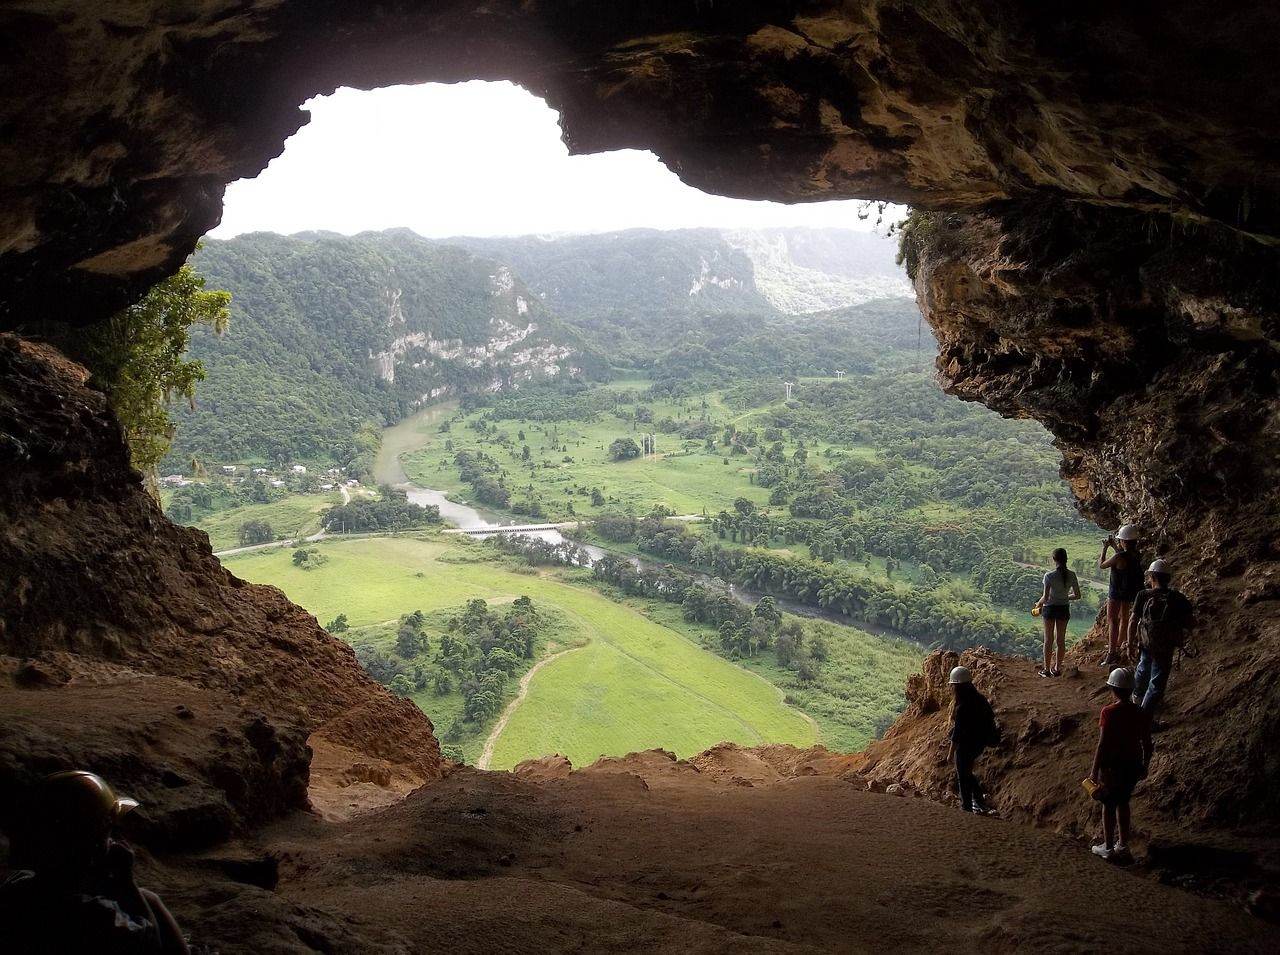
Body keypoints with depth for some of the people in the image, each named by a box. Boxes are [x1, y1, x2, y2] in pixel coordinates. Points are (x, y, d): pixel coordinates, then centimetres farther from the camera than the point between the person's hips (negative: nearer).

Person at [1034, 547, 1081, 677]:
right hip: (1064, 608, 3)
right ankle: (1057, 668, 22)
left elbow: (1045, 597, -17)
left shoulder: (1049, 576, -18)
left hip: (1050, 608, -3)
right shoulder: (1072, 575, -7)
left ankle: (1047, 669, 14)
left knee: (1048, 640, 8)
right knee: (1061, 640, 14)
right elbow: (1077, 595, -1)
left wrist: (1039, 604, 2)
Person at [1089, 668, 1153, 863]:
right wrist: (1144, 767, 17)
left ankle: (1108, 847, 21)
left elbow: (1102, 745, -19)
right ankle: (1123, 845, 29)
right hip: (1133, 765, 5)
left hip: (1112, 766, -5)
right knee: (1123, 803, 22)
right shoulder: (1140, 713, -5)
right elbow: (1147, 744, 2)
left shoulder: (1108, 712, -21)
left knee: (1109, 805, 11)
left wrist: (1094, 771, -11)